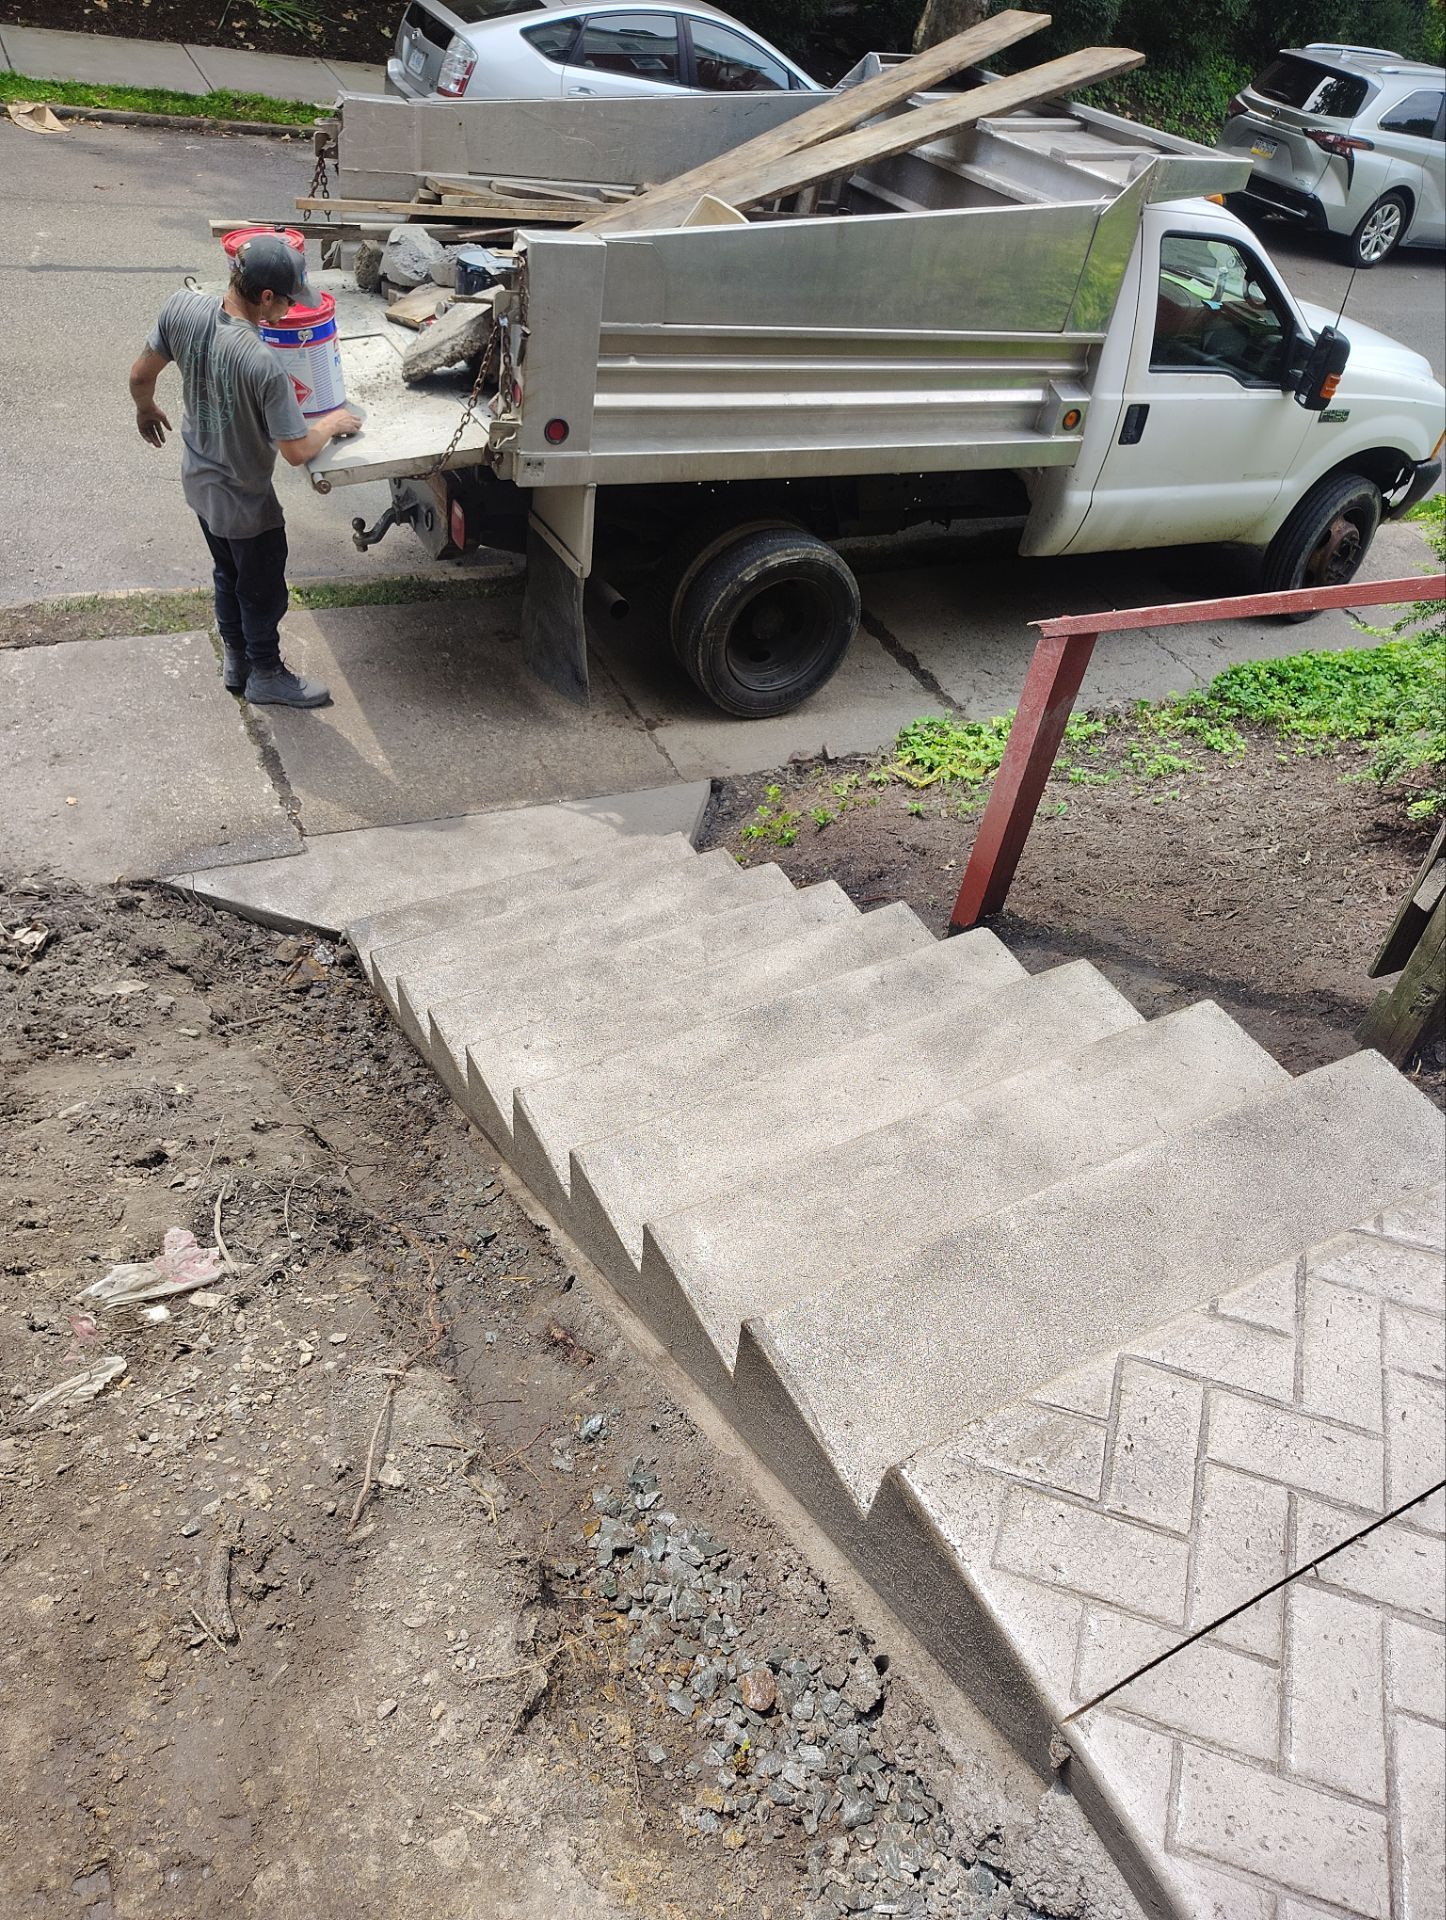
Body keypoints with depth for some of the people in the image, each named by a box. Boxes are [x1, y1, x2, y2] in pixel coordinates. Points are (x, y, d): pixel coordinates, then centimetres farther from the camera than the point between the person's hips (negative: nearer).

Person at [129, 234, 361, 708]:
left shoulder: (182, 308, -17)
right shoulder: (264, 365, -36)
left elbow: (141, 375, -3)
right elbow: (297, 451, -28)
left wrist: (146, 410, 19)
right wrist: (334, 423, -8)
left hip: (198, 481, 7)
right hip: (244, 500, -7)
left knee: (228, 574, 28)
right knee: (263, 590, 17)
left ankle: (235, 660, 45)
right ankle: (265, 675, 36)